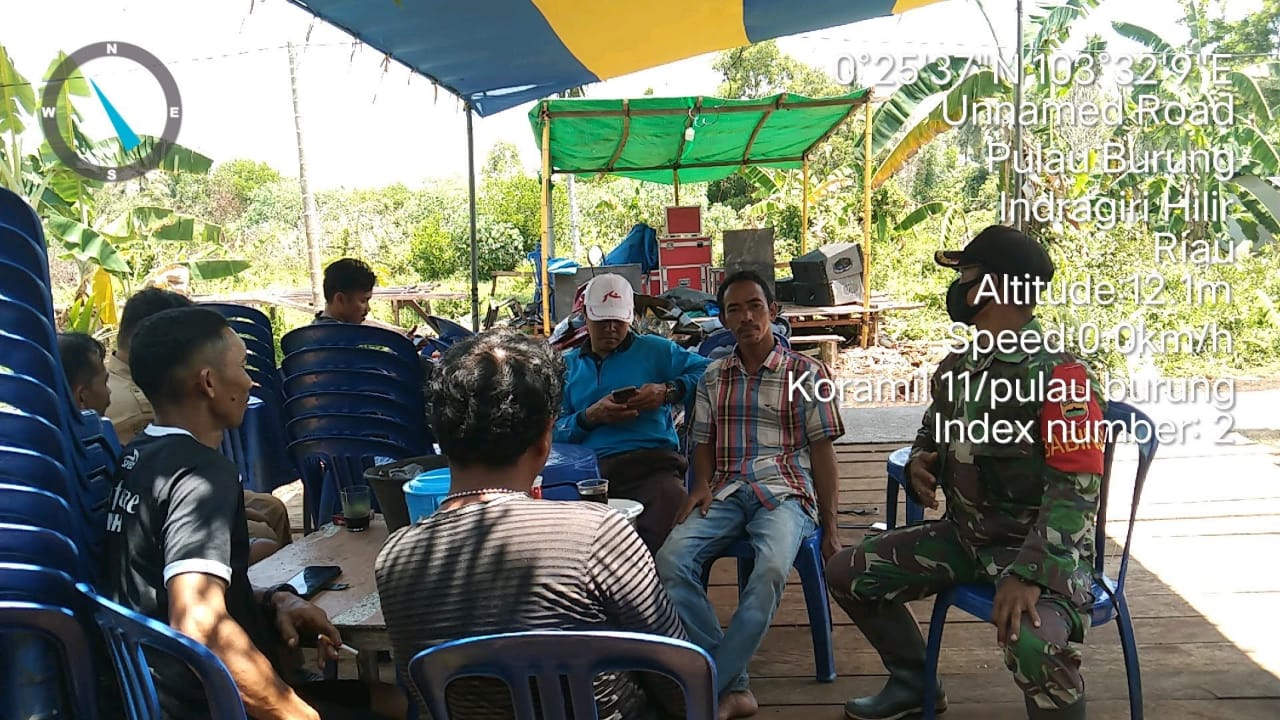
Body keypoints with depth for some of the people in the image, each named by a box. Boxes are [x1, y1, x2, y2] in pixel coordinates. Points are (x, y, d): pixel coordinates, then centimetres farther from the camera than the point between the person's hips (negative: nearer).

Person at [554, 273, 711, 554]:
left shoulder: (655, 349, 17)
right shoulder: (568, 365, 23)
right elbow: (555, 429, 11)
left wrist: (667, 391, -7)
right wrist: (590, 417, -6)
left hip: (652, 463, -1)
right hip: (589, 471, 1)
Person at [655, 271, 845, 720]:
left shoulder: (806, 373, 6)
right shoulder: (713, 377, 17)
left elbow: (823, 452, 4)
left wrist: (830, 528, -2)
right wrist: (702, 484, -1)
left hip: (785, 492, -3)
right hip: (726, 493, 3)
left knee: (771, 569, -35)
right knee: (671, 560, -26)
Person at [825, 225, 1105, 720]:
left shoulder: (1059, 374, -19)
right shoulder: (958, 366, 5)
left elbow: (1076, 487, -24)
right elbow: (932, 435, 21)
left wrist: (1028, 575, -32)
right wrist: (919, 464, -3)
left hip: (1042, 548, -7)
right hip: (965, 535, 8)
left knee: (1032, 641, -38)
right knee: (848, 575, 8)